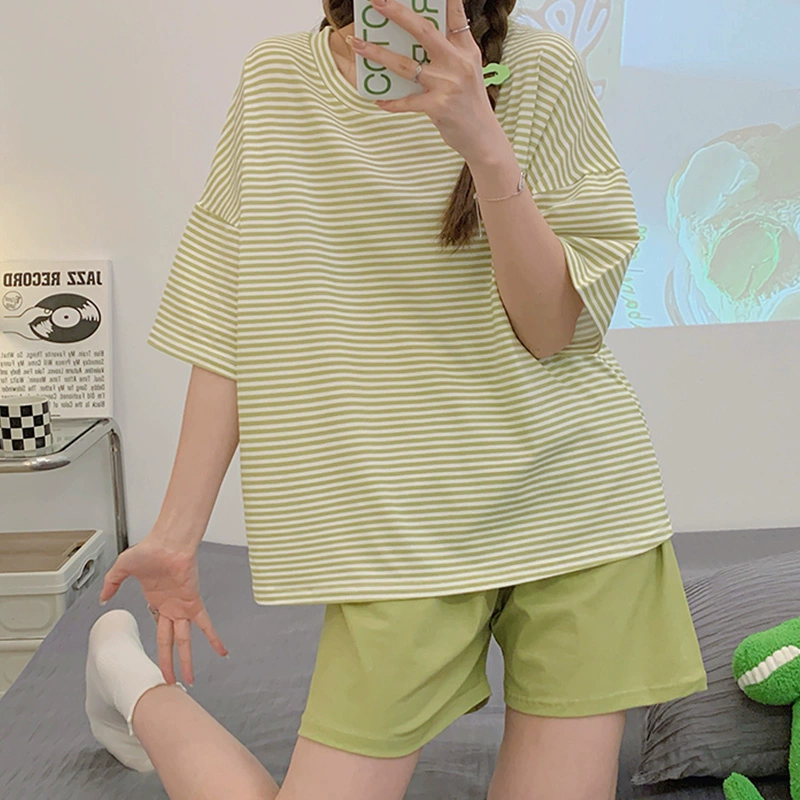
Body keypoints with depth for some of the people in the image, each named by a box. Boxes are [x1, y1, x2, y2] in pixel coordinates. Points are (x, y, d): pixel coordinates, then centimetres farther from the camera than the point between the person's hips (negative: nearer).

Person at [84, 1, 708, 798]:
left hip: (572, 490, 1)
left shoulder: (541, 71, -1)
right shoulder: (275, 78, 3)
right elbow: (229, 322, 3)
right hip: (401, 520, 0)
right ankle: (137, 687, 26)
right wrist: (177, 533, 4)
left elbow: (553, 328, -7)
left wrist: (485, 146, -22)